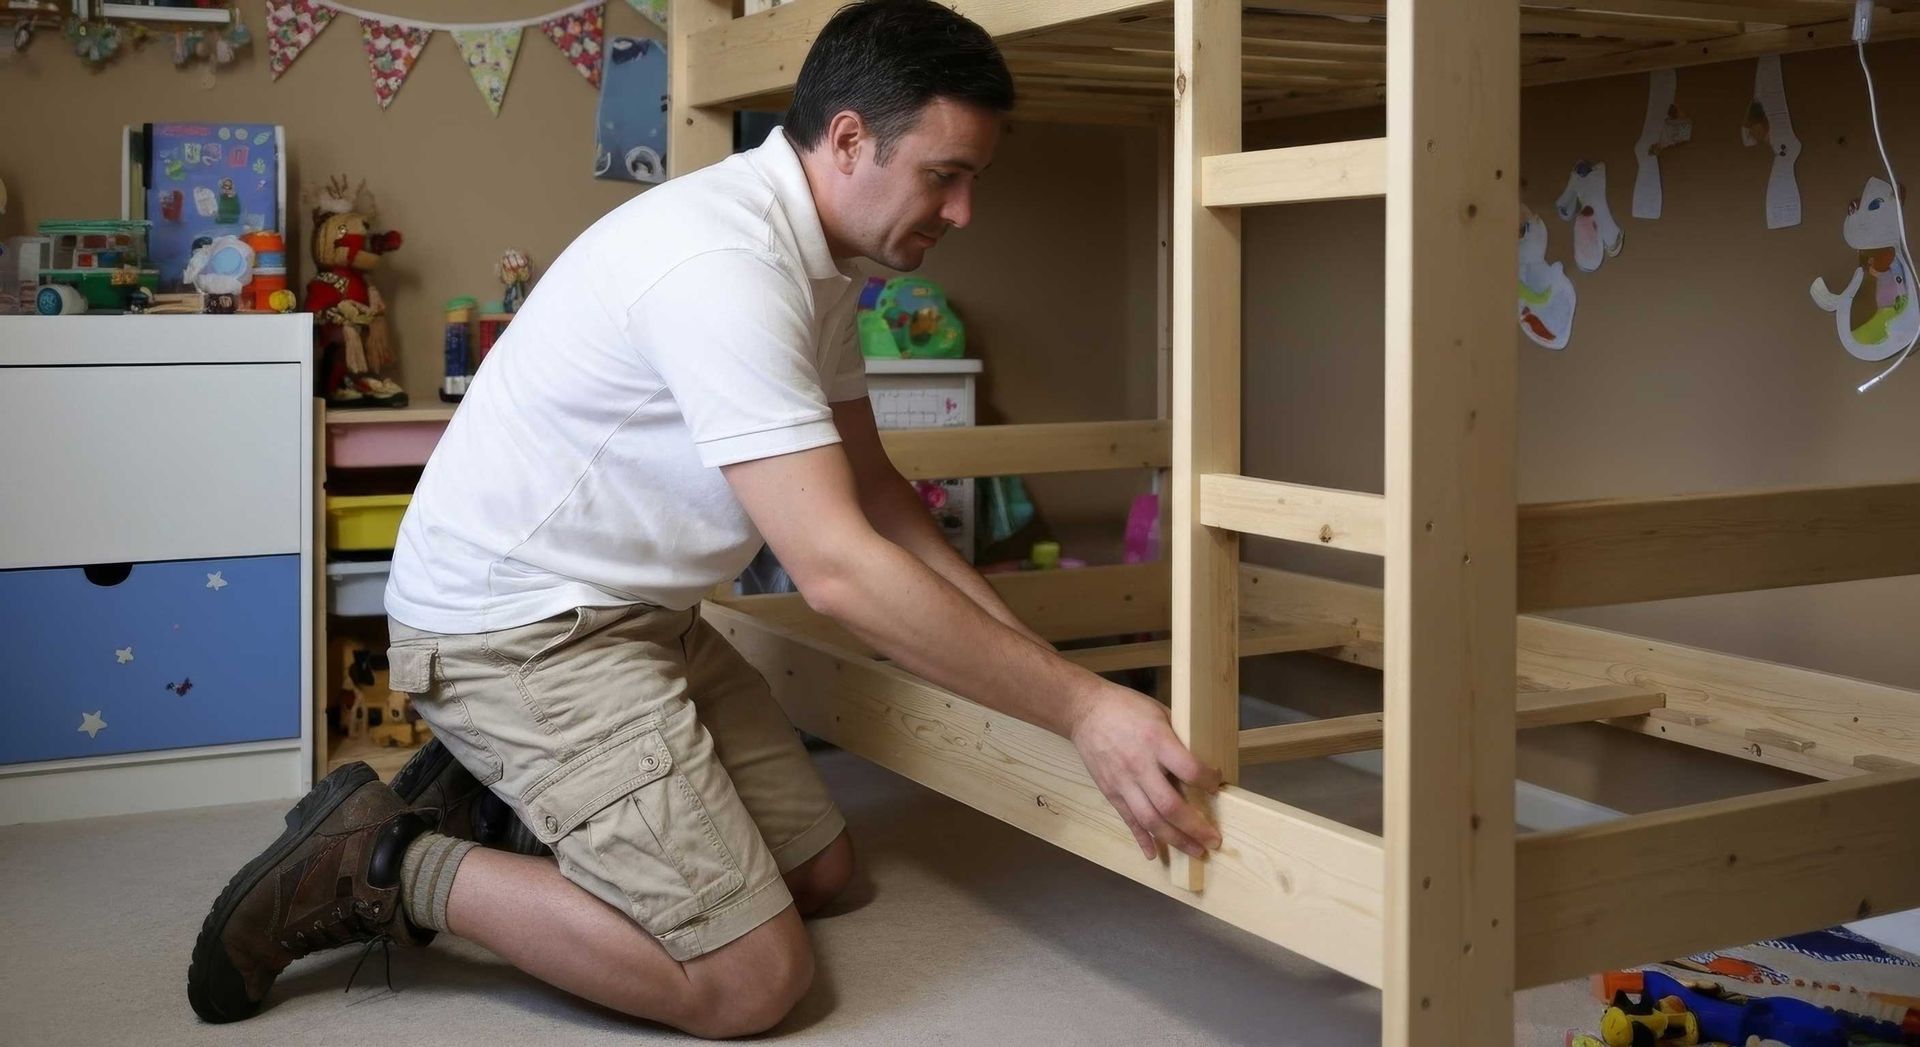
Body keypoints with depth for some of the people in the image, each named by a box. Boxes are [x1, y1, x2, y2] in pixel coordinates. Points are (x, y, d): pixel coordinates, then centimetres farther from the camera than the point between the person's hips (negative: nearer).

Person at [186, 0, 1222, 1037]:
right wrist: (1079, 705, -25)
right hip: (517, 625, -10)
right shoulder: (726, 261, -26)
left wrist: (1028, 647, 7)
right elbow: (837, 569, -30)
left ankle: (495, 806, 17)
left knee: (819, 869, 12)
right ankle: (388, 866, -2)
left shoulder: (812, 257, 6)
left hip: (634, 615, 10)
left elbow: (868, 485, 15)